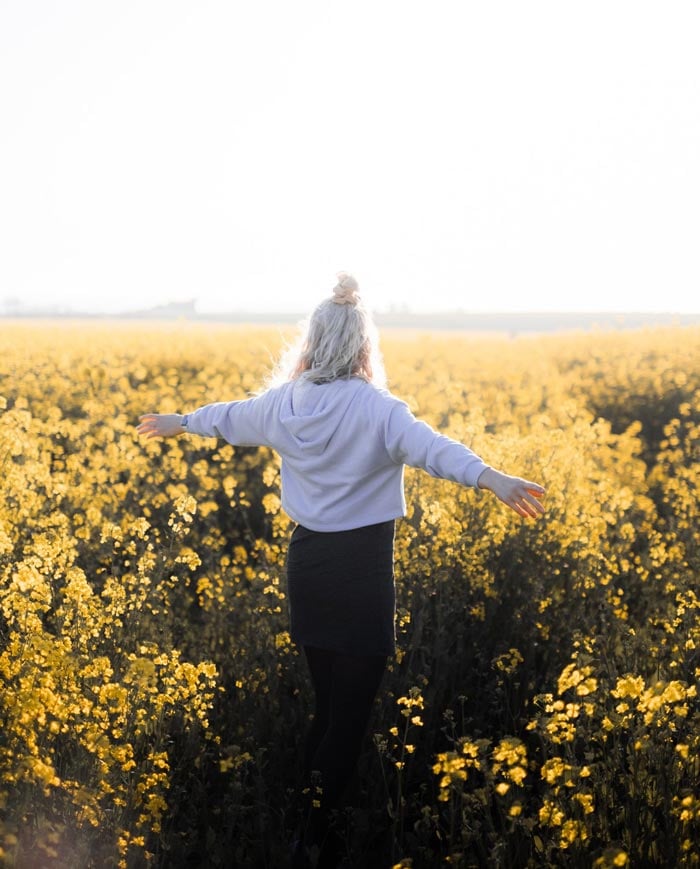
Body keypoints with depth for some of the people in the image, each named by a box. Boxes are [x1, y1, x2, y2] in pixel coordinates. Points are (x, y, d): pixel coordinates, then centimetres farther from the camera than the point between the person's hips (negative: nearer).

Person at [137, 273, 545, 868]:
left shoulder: (284, 403, 4)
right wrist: (493, 478, -45)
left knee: (327, 704, 19)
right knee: (350, 715, 2)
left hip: (306, 564, 6)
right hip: (361, 570, -6)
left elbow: (227, 416, 23)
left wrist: (179, 422, 43)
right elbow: (431, 446, -31)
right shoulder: (375, 409, -13)